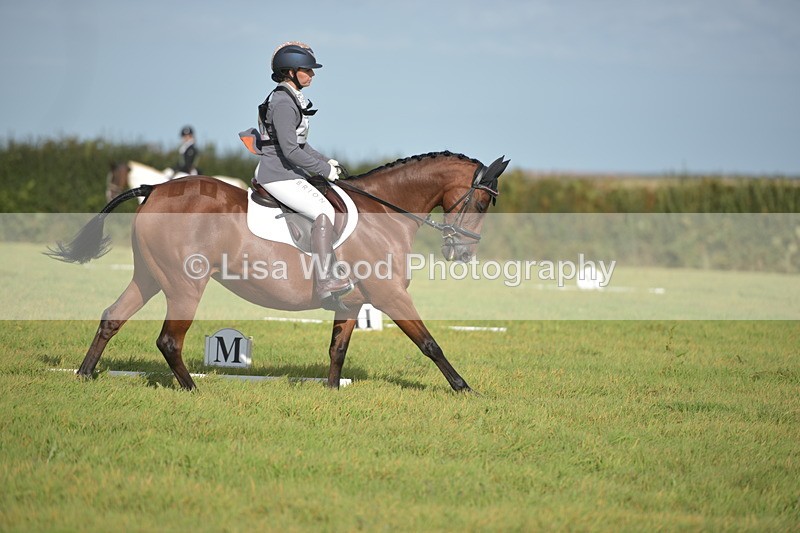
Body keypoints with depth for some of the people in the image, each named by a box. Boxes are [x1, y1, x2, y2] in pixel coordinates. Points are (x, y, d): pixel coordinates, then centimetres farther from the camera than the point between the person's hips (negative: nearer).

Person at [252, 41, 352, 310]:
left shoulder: (292, 100, 15)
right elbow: (290, 150, -23)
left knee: (330, 206, 15)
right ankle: (324, 281, -28)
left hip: (291, 174, 11)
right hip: (278, 176, -11)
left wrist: (325, 160, 14)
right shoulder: (283, 103, -17)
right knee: (324, 212, -23)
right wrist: (324, 169, -15)